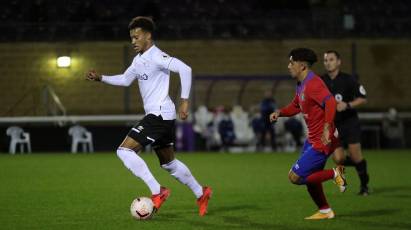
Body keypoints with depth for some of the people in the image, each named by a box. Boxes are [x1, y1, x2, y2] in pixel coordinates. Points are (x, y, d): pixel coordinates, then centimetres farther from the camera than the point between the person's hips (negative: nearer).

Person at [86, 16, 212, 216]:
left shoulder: (156, 57, -15)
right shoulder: (139, 59, 15)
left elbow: (185, 69, -25)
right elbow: (125, 80, 29)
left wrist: (184, 100, -27)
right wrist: (100, 78, 17)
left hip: (159, 115, -10)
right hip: (164, 117, 10)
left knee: (124, 150, -14)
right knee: (169, 163, 20)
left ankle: (157, 192, -13)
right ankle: (201, 194, 32)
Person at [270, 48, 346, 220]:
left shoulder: (312, 84, -20)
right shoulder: (301, 85, 11)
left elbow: (330, 102, -33)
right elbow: (296, 106, 26)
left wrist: (327, 128, -41)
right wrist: (280, 112, 8)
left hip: (322, 141, -10)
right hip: (312, 139, 10)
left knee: (295, 177, -10)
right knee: (309, 177, 17)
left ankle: (335, 174, -3)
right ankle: (325, 211, 29)